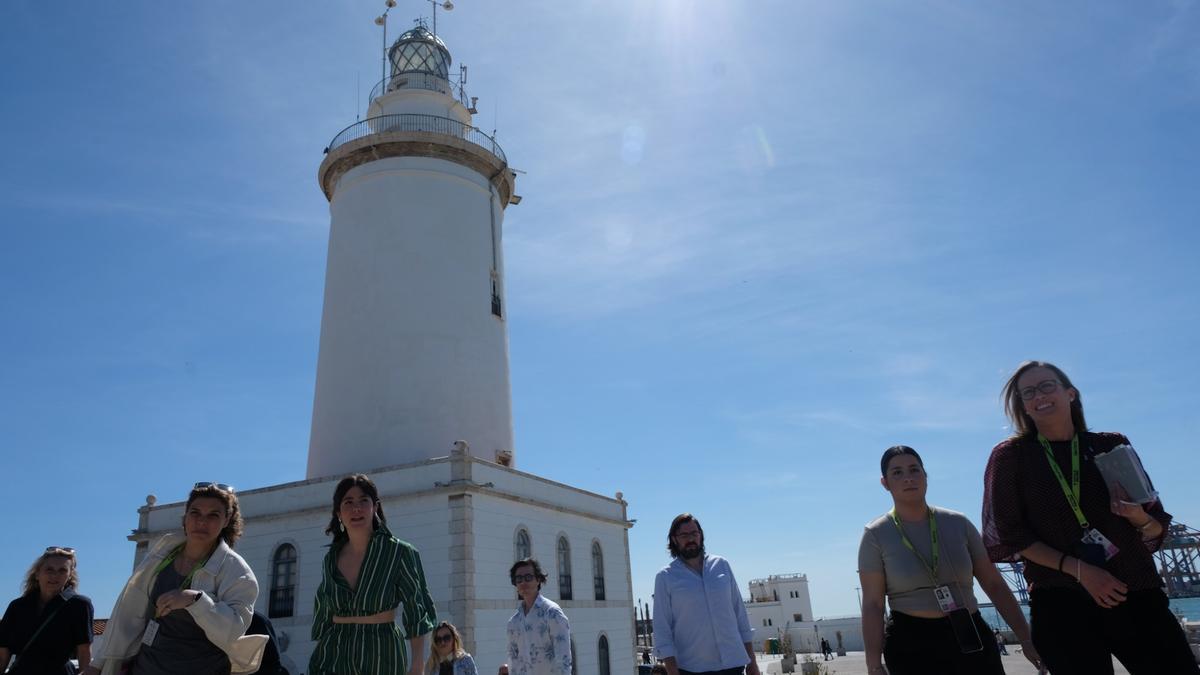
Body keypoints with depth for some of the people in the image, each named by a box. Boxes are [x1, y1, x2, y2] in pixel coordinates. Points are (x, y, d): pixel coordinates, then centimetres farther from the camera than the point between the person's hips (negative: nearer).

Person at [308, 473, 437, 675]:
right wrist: (318, 658, 17)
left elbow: (416, 613, -5)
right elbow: (324, 615, 18)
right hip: (334, 653, 3)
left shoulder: (399, 552, -4)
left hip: (381, 656, -3)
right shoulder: (330, 559, 9)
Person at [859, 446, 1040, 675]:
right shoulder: (876, 535, -4)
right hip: (912, 645, -3)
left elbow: (994, 585, 8)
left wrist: (1027, 639, 3)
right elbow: (872, 604, -7)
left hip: (972, 638, 3)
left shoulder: (958, 523, 5)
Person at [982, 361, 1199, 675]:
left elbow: (1156, 530, 11)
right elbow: (1010, 536, -3)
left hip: (1138, 594, 3)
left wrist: (1138, 517, -12)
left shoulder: (1113, 446, 9)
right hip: (1061, 603, -2)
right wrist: (1078, 569, -14)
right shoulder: (1011, 456, 1)